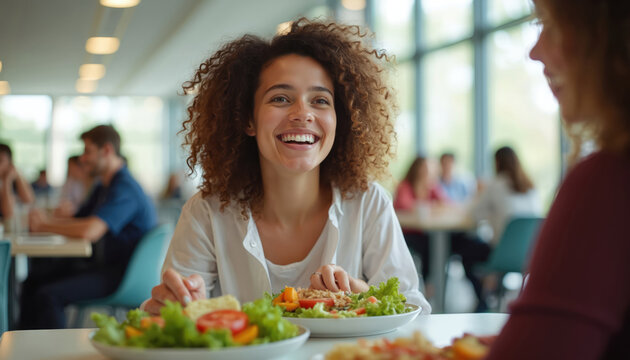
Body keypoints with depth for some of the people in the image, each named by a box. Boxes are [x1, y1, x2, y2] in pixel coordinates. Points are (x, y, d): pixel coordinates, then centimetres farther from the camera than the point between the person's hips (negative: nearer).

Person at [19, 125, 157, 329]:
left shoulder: (124, 188, -19)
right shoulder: (104, 187, 17)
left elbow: (89, 231, -31)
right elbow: (77, 222, 20)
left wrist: (45, 226, -15)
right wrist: (47, 220, -2)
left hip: (124, 274, -11)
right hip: (105, 263, 11)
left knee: (48, 295, -24)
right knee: (34, 280, 11)